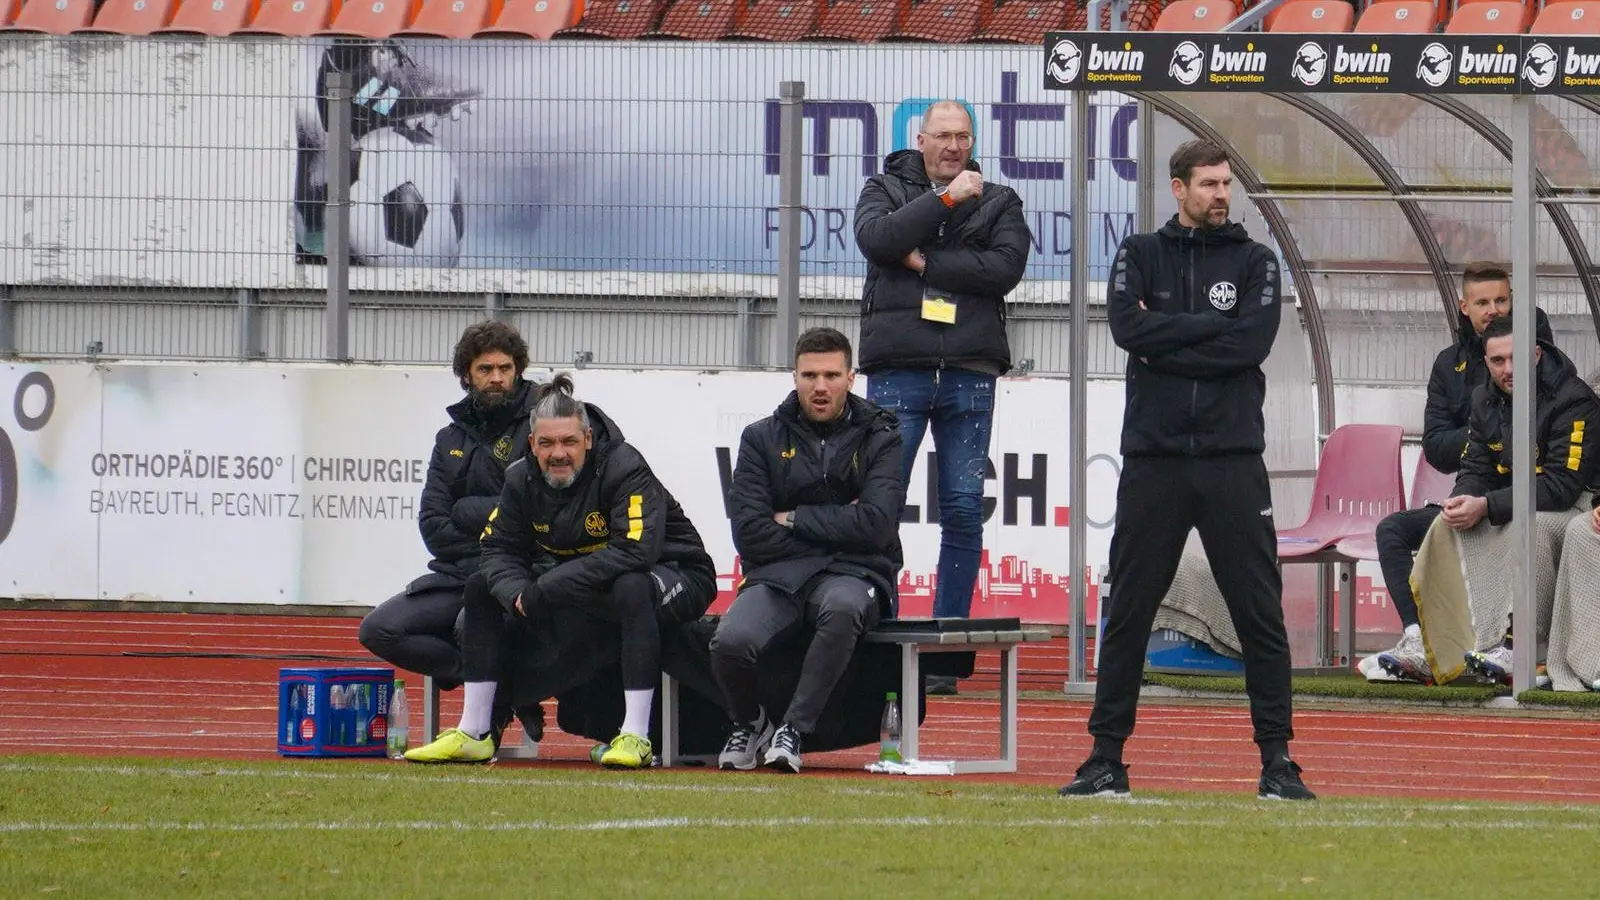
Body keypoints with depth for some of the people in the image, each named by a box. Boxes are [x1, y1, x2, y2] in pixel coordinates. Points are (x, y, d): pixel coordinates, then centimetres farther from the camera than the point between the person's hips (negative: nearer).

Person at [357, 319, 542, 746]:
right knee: (379, 630, -8)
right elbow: (433, 524, 5)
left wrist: (468, 512, -11)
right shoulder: (452, 439, 15)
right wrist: (480, 551, -10)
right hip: (458, 574, 7)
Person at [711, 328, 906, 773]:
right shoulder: (762, 439, 9)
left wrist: (794, 520, -6)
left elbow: (875, 524, -10)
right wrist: (834, 528, -5)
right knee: (731, 641, -31)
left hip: (853, 573, -1)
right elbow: (750, 533, -1)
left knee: (841, 607, -41)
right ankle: (749, 724, 4)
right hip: (777, 574, 1)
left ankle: (793, 731, -25)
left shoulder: (879, 437, 5)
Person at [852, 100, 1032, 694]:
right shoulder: (887, 189, 13)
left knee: (964, 511, -1)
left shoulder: (998, 202, 14)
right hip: (898, 371, -1)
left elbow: (1007, 265, -4)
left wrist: (928, 264, -8)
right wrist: (945, 200, -10)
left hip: (969, 374, 1)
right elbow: (876, 238, -9)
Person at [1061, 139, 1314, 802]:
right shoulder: (1140, 255, 10)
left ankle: (1277, 760, 2)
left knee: (1261, 614, -1)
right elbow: (1127, 327, -8)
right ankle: (1106, 758, 10)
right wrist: (1213, 325, -9)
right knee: (1128, 611, 4)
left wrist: (1166, 343, -9)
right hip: (1153, 458, 0)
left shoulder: (1254, 262, 8)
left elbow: (1252, 342, -9)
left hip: (1234, 459, 0)